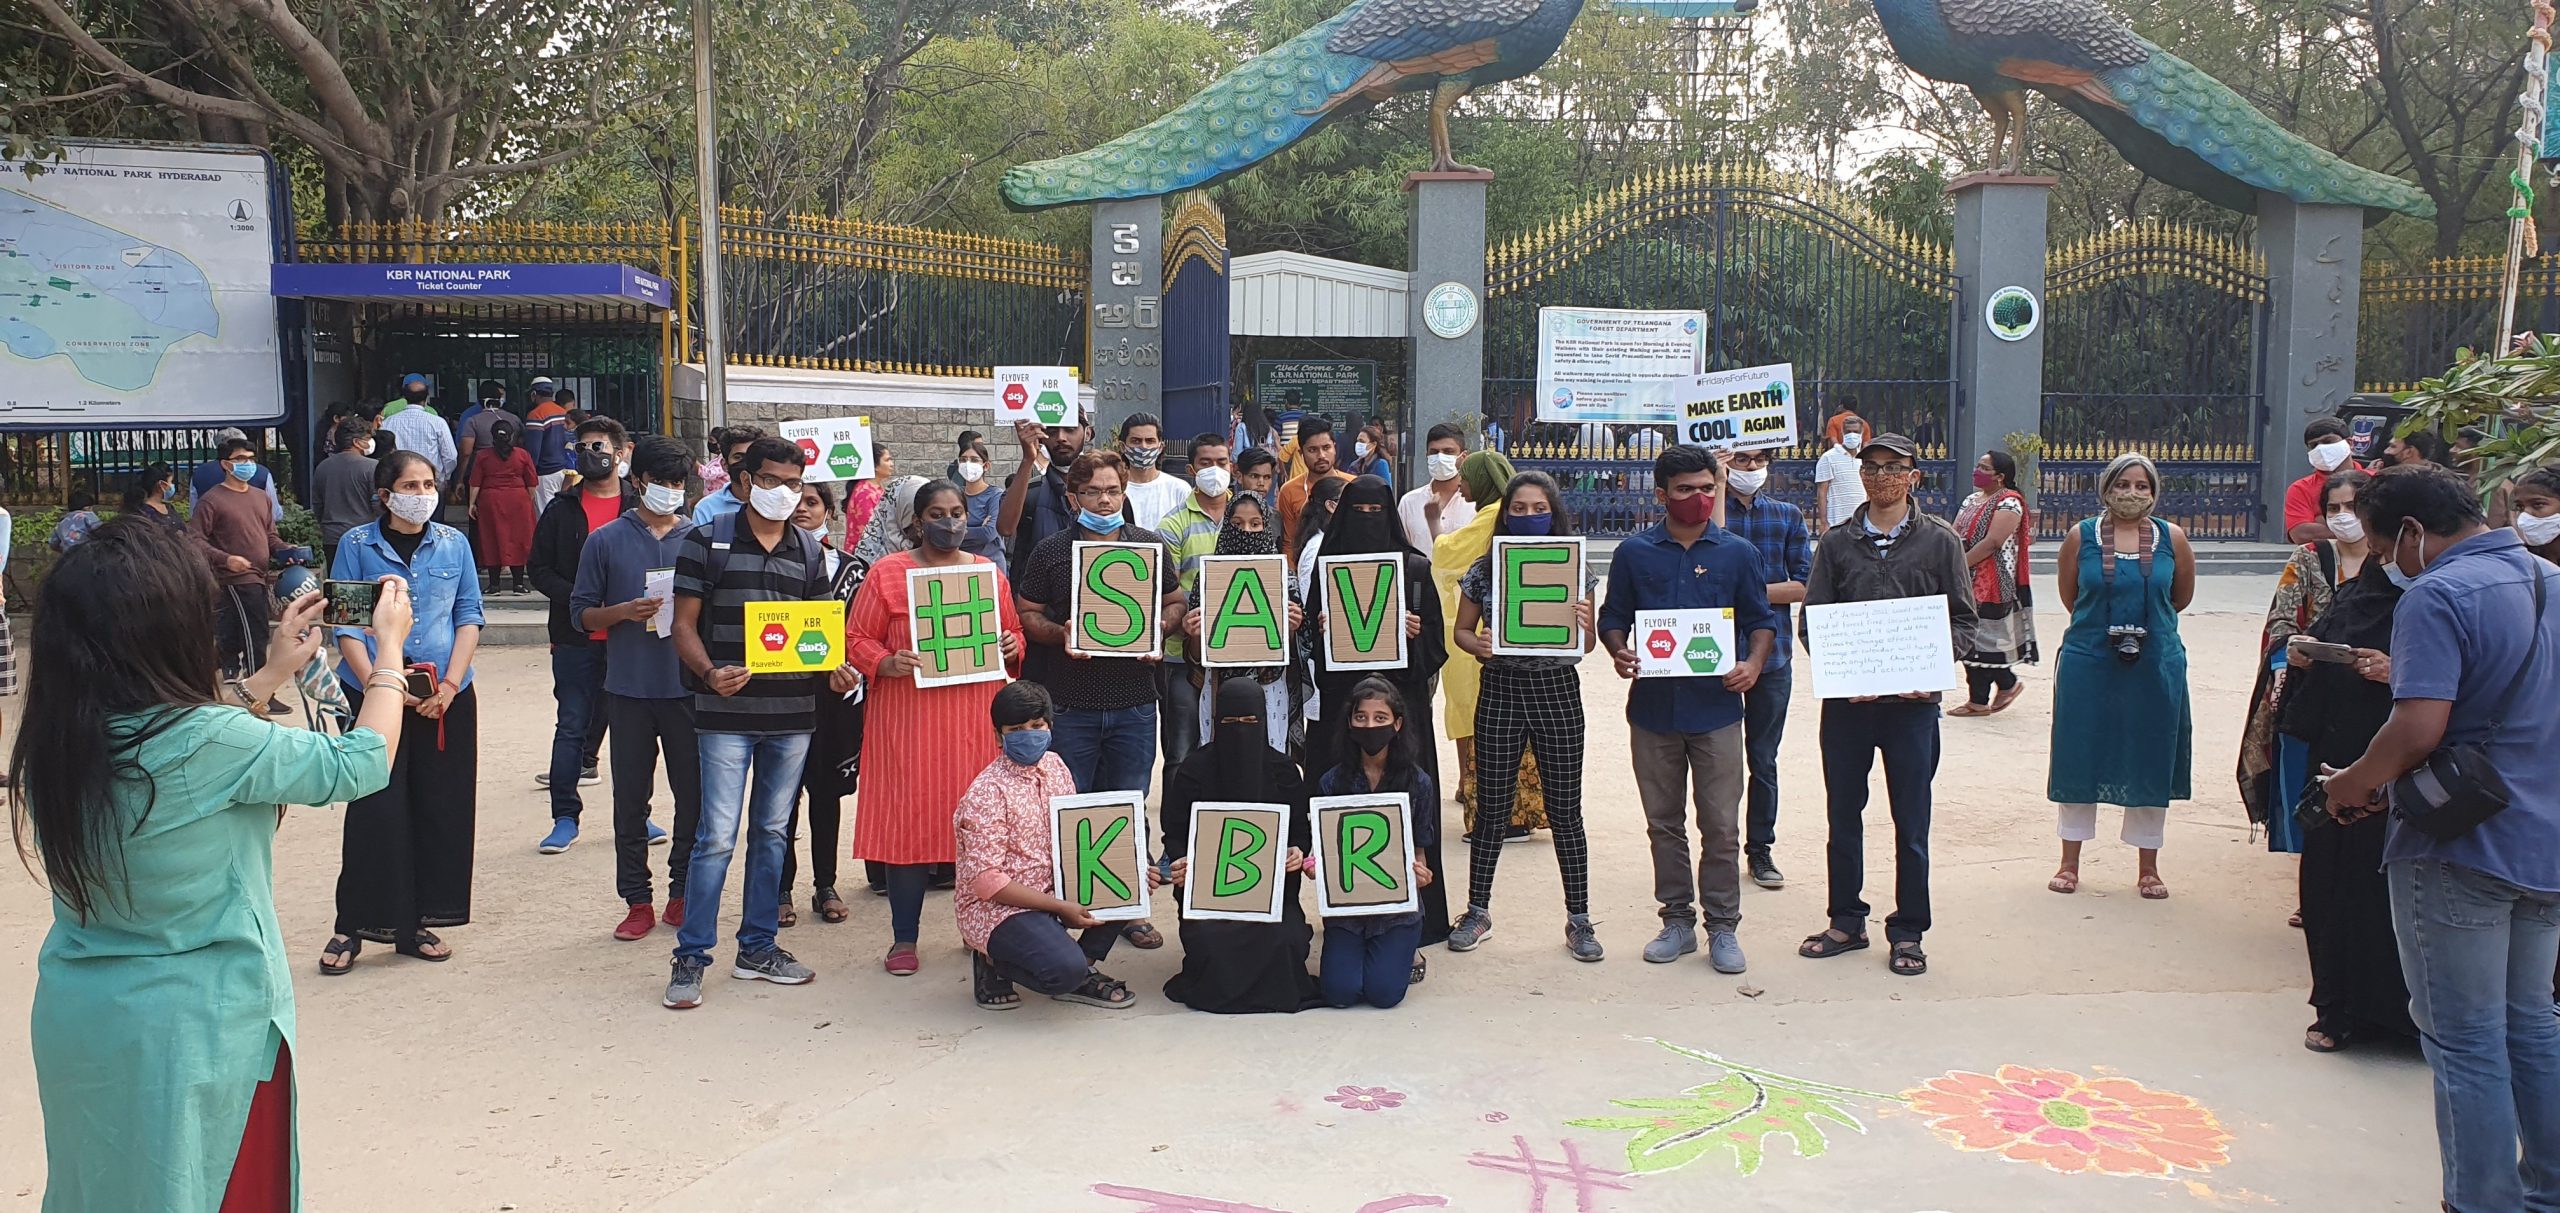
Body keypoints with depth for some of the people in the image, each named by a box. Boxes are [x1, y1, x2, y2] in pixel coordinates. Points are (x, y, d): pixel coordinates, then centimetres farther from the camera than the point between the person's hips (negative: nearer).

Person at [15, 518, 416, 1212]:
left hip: (74, 1018, 6)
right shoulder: (210, 743, -26)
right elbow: (361, 764, -13)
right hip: (200, 1030, -6)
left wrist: (272, 676, 16)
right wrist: (389, 650, 1)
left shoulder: (53, 743, -6)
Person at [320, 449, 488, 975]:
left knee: (440, 811, 5)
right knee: (375, 811, -5)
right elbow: (346, 623, -1)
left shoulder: (454, 544, 9)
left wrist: (450, 683, -6)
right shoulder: (357, 545, 2)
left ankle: (417, 925, 17)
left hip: (446, 696, 3)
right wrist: (376, 684, -14)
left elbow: (470, 616, 7)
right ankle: (352, 928, 7)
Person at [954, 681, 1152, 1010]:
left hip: (1055, 890, 8)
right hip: (999, 908, -8)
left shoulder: (1055, 767, 5)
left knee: (1136, 873, -5)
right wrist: (1059, 907, -23)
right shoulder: (987, 792, -18)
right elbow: (986, 881, -22)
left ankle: (1083, 970, 3)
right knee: (1066, 969, -32)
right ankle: (994, 964, 0)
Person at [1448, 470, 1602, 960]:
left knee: (1565, 810, 5)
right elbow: (1461, 630, 8)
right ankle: (1477, 911, 20)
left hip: (1558, 694, 0)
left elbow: (1588, 645, 4)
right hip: (1500, 691, 0)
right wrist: (1478, 645, -13)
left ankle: (1579, 919, 15)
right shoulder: (1484, 570, 2)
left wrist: (1583, 624, -18)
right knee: (1491, 808, 7)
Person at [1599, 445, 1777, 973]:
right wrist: (1619, 652, -12)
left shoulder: (1738, 552, 4)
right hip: (1653, 707, 1)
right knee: (1664, 823, 10)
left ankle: (1723, 927, 13)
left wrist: (1753, 664, -11)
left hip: (1716, 707, -1)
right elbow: (1614, 618, 9)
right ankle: (1677, 920, 22)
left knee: (1720, 826, 1)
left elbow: (1762, 621, 8)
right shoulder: (1634, 552, 4)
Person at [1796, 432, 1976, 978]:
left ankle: (1907, 932, 16)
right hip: (1846, 698, 2)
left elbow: (1962, 620, 4)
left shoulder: (1939, 541, 3)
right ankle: (1846, 922, 22)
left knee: (1911, 820, 4)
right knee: (1843, 813, 9)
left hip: (1913, 701, -2)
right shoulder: (1836, 542, 7)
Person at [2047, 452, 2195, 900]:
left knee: (2150, 760, 7)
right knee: (2080, 756, 5)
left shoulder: (2172, 538, 0)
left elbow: (2181, 597, 14)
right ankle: (2070, 862, 18)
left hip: (2155, 664, 1)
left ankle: (2148, 868, 20)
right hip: (2089, 664, 0)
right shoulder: (2081, 537, -1)